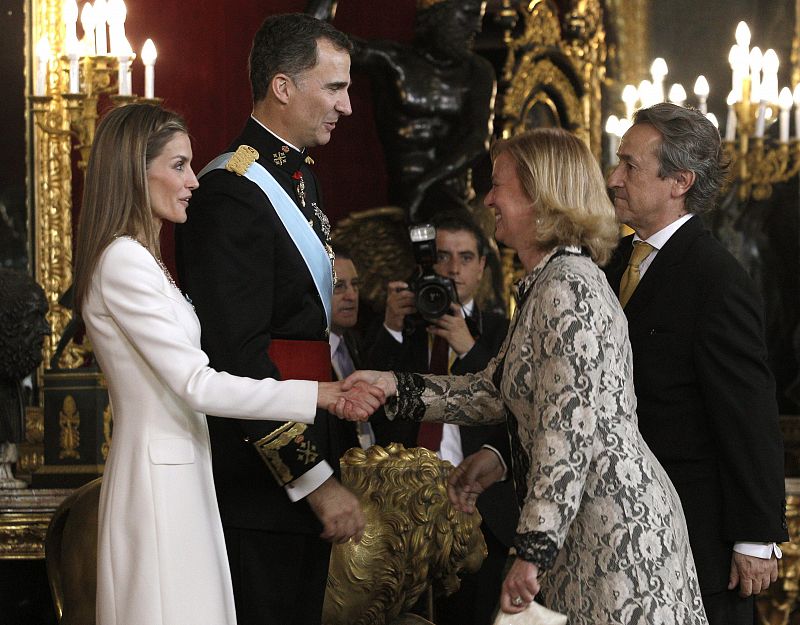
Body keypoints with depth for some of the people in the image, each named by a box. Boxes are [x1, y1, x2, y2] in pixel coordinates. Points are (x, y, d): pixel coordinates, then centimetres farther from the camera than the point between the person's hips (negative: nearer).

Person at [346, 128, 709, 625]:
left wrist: (532, 552, -24)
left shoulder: (566, 289, -17)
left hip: (614, 524, -10)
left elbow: (570, 431, -23)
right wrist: (395, 387, 12)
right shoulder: (546, 283, 16)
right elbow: (497, 391, 20)